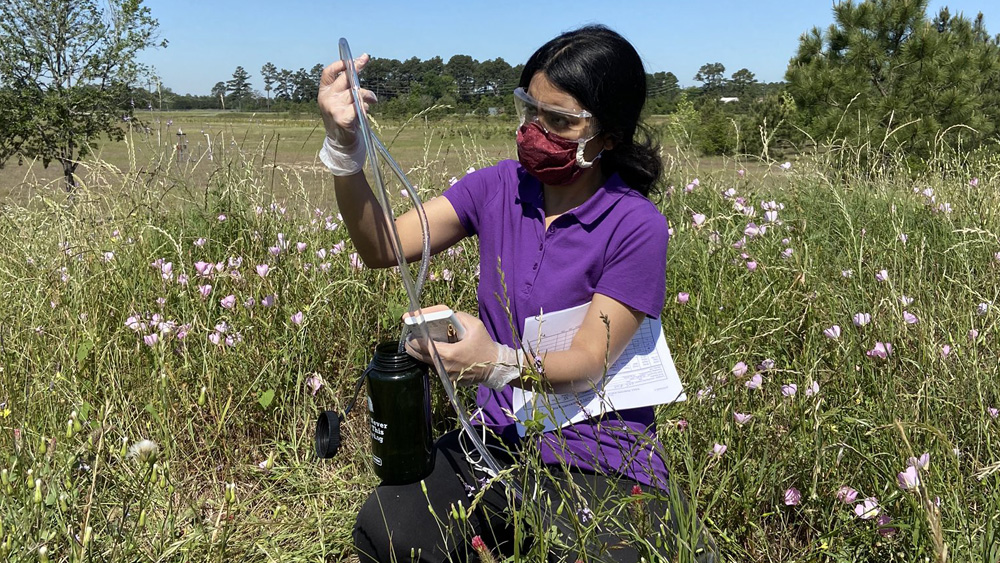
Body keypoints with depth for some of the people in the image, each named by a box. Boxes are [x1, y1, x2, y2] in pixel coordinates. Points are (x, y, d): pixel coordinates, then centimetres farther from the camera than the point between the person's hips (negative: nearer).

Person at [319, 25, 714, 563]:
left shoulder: (635, 225, -12)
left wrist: (500, 365, -34)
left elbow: (588, 361, -14)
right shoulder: (499, 186, 2)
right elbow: (383, 246, -5)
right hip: (499, 436, 3)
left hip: (598, 457, -3)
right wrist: (344, 145, -19)